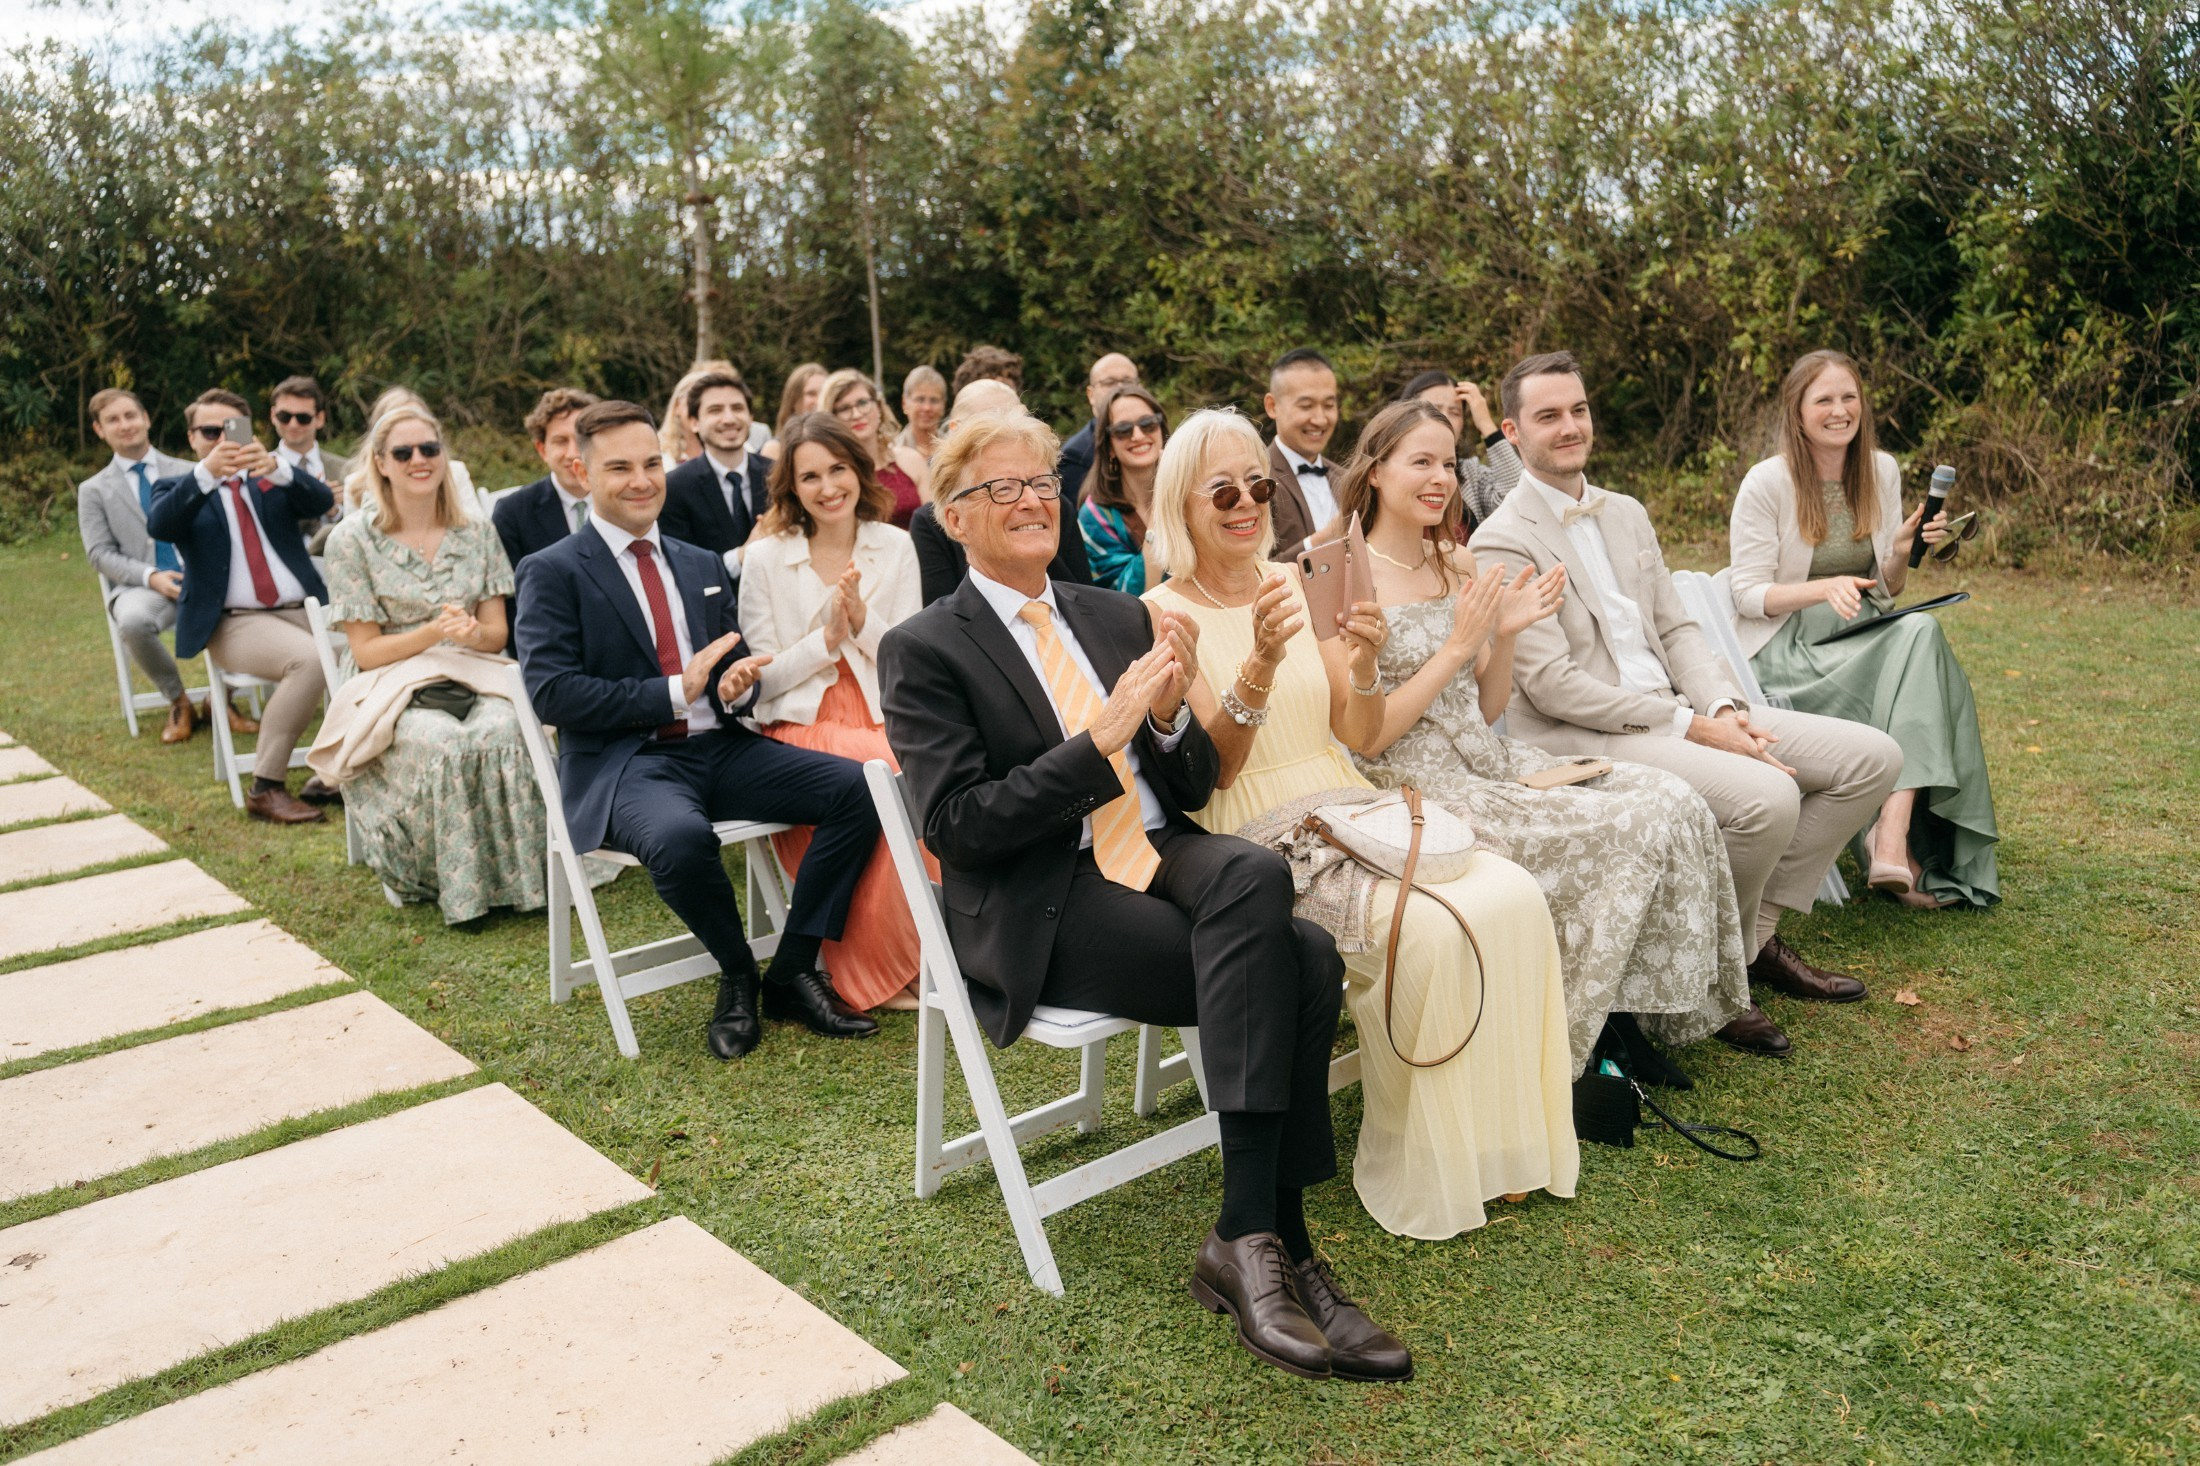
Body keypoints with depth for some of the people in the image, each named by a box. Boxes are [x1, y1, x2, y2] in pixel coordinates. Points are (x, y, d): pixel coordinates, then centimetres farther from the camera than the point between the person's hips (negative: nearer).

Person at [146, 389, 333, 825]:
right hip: (235, 623, -4)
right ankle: (265, 789, -24)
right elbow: (158, 526, -13)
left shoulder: (274, 480, 17)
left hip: (305, 609, 4)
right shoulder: (179, 489, 11)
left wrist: (277, 468, -26)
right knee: (309, 659, -34)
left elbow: (321, 501, -5)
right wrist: (206, 474, -29)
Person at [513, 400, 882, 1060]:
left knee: (860, 788, -18)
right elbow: (551, 692, -10)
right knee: (681, 837, -40)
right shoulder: (553, 573, 1)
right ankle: (738, 978, -8)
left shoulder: (703, 566, 19)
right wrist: (676, 693, -16)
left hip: (720, 747, 6)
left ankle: (793, 973, -6)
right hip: (624, 764, -5)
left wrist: (737, 685, -6)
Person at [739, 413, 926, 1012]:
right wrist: (827, 636, -14)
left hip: (881, 718, 3)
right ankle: (877, 970, -15)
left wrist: (861, 619, -12)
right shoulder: (765, 558, 1)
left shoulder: (894, 547, 8)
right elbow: (763, 680, 0)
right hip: (801, 728, -3)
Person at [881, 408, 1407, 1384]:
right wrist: (1102, 738, -17)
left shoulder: (1116, 616, 17)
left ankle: (1251, 1239, -23)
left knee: (1256, 872, -30)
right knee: (1289, 964, -27)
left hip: (1160, 857, 5)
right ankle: (1269, 1243, -19)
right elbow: (956, 824, -11)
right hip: (1040, 912, -5)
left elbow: (1193, 787, 16)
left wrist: (1168, 717, -7)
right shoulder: (924, 650, 0)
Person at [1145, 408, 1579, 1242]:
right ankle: (1418, 1172, -9)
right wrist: (1262, 662, -29)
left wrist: (1364, 662, -12)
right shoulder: (1165, 614, -3)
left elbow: (1359, 737, 9)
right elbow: (1211, 769, -13)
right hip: (1258, 842, -6)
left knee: (1513, 897, -19)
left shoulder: (1297, 585, 13)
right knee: (1428, 931, -29)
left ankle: (1494, 1143, -5)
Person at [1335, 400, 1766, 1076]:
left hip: (1494, 765, 7)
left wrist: (1507, 633, -3)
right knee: (1639, 826, -18)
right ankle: (1560, 1051, -3)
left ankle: (1700, 1003, 5)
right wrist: (1458, 645, -17)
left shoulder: (1455, 565, 12)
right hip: (1422, 791, -7)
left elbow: (1485, 711, 14)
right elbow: (1364, 739, -14)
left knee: (1674, 798, -10)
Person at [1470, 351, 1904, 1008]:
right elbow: (1553, 685, -16)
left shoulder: (1626, 513, 17)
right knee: (1767, 795, -30)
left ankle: (1759, 933, 7)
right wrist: (1690, 727, -16)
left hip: (1677, 708, 9)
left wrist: (1721, 708, -5)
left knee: (1872, 756, 0)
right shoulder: (1501, 543, -10)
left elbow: (1676, 628, 16)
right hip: (1581, 736, -8)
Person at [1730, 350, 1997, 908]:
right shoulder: (1767, 482, -8)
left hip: (1865, 641, 5)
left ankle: (1893, 839, -37)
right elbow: (1748, 594, -11)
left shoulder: (1882, 471, 8)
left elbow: (1888, 591, 13)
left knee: (1922, 631, -30)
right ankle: (1896, 837, -24)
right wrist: (1824, 587, -27)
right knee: (1917, 642, -30)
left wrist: (1903, 550, -9)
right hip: (1787, 648, -5)